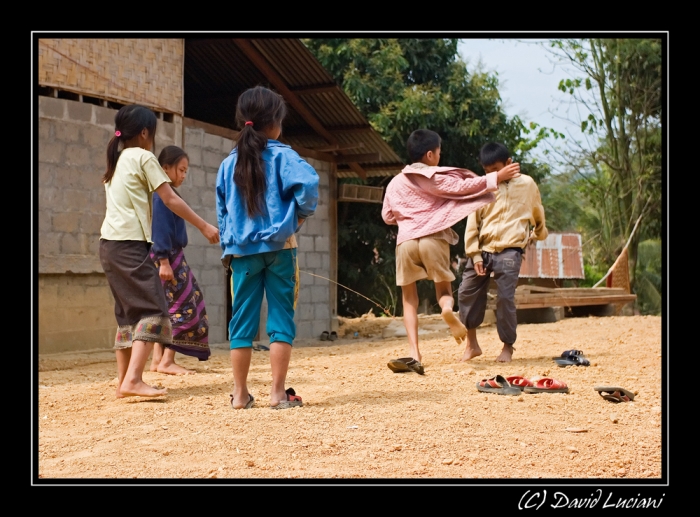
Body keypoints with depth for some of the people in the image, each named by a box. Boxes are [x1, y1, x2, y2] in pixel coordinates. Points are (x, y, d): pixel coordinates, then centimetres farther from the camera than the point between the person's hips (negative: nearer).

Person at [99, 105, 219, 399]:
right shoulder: (143, 157, -3)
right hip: (130, 243, -9)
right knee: (153, 309, -10)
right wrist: (204, 226, -2)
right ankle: (133, 379, -22)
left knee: (128, 312, 11)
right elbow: (170, 200, -6)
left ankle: (124, 381, 9)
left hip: (109, 243, 9)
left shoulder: (116, 161, 20)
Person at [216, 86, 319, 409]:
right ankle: (278, 392, 1)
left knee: (242, 320, 7)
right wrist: (303, 212, -4)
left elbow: (222, 211, 11)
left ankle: (240, 394, 11)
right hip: (278, 248, -3)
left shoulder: (229, 164, 8)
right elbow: (308, 182, -22)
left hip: (242, 251, 3)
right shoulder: (281, 155, -5)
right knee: (280, 318, 2)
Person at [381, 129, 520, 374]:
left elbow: (387, 216, 21)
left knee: (409, 299, 9)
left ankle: (414, 354, -8)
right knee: (444, 291, 13)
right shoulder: (438, 178, 4)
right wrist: (497, 177, 8)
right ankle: (448, 308, -27)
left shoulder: (395, 183, 14)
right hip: (434, 239, -2)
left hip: (406, 241, 2)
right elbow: (466, 187, 2)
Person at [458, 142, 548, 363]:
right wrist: (475, 254, -3)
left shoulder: (527, 184, 4)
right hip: (482, 249, 3)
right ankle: (472, 345, 15)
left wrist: (539, 233, 36)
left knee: (505, 298, -8)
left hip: (509, 251, -3)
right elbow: (473, 223, 4)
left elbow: (538, 212, 22)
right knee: (466, 293, 2)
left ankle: (508, 347, 8)